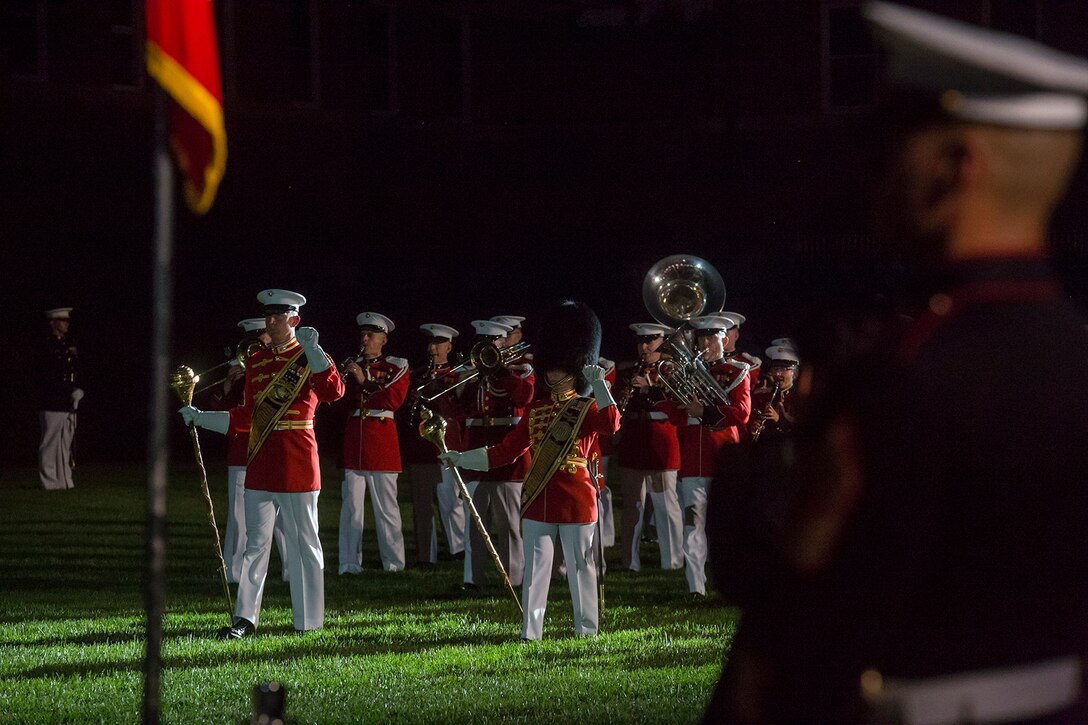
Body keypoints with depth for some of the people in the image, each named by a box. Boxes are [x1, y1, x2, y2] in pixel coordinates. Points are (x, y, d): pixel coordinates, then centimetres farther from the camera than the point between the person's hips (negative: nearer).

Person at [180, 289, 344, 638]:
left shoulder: (310, 358, -3)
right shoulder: (257, 361, 13)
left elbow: (334, 392, -23)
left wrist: (312, 349, -30)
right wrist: (201, 418, 11)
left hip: (297, 462, -5)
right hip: (261, 462, 5)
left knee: (303, 542, 1)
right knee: (255, 543, 4)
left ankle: (309, 622, 6)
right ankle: (245, 618, 5)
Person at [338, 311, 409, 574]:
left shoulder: (397, 366, 4)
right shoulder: (352, 367, 14)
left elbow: (394, 400, -9)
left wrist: (364, 382, -15)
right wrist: (344, 379, -11)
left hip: (382, 440, -3)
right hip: (353, 440, 3)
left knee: (386, 506, -1)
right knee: (351, 506, -1)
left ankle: (394, 562, 7)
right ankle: (350, 563, -2)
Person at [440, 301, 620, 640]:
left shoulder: (587, 408, -2)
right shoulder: (536, 409, 12)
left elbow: (611, 423, -25)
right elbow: (506, 449, 13)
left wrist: (598, 383, -27)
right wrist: (461, 458, 9)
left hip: (576, 500, -4)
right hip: (538, 499, 4)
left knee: (580, 566, 2)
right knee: (535, 568, 3)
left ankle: (586, 628, 12)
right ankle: (530, 631, 5)